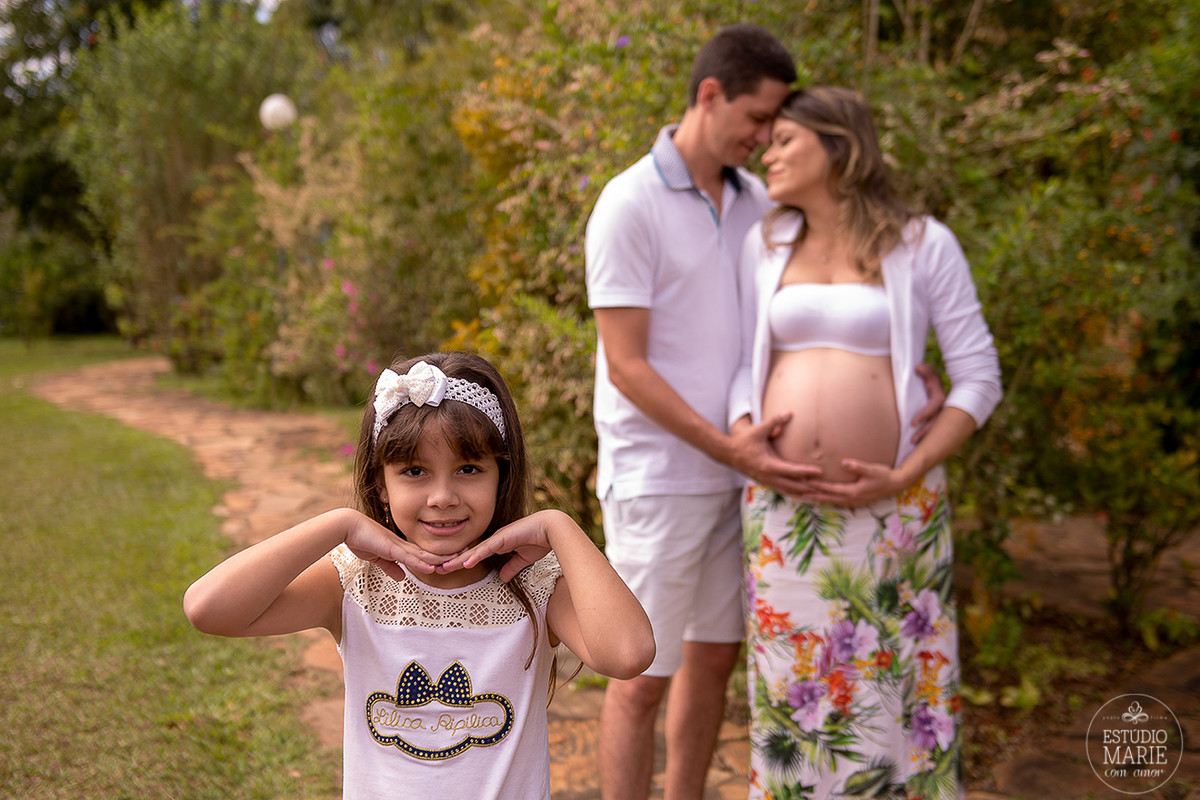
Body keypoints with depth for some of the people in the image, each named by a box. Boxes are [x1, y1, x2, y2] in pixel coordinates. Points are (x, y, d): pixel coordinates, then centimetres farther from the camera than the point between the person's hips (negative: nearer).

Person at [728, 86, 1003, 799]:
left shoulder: (923, 244, -3)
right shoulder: (765, 244, 7)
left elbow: (979, 378, -3)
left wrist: (904, 477, -12)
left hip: (890, 506, -3)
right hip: (782, 506, 3)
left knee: (890, 682, 6)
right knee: (791, 678, 11)